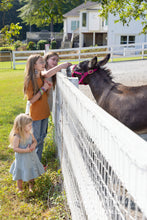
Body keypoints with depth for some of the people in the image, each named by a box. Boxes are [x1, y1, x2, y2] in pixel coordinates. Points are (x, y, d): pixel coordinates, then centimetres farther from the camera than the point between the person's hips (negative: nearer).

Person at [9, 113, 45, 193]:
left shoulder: (30, 133, -7)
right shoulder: (17, 137, -26)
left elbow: (35, 141, 7)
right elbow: (15, 148, -23)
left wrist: (33, 145, -16)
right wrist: (25, 150, -30)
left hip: (31, 157, 6)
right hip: (22, 159, -6)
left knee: (32, 172, 21)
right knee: (21, 174, 13)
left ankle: (31, 187, 45)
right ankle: (20, 188, 37)